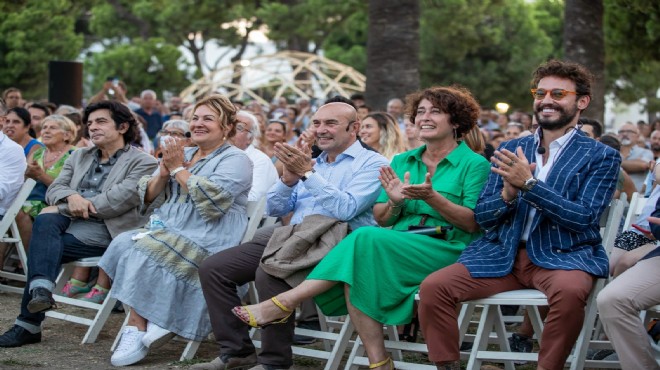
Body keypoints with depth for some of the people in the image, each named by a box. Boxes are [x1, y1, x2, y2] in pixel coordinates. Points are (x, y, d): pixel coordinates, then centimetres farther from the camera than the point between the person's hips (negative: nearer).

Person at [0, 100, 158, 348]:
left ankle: (29, 325, -24)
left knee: (43, 244, -25)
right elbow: (54, 189, 14)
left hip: (105, 232, -5)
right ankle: (41, 290, -44)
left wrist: (70, 207, -12)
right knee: (46, 221, -30)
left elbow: (118, 200, -12)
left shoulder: (143, 163, 1)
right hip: (69, 224, 6)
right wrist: (71, 197, -12)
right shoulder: (79, 157, 24)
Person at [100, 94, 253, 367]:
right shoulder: (184, 154, 20)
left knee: (140, 252, -25)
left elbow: (211, 201, -18)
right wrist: (164, 171, -2)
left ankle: (137, 330, -15)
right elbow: (148, 198, 17)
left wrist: (178, 169, -8)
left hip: (206, 243, -7)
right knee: (123, 244, -20)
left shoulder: (235, 160, -1)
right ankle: (150, 323, -20)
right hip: (168, 233, 7)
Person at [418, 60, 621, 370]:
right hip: (502, 253, 4)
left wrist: (528, 183, -18)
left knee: (569, 290, -38)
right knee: (433, 287, -18)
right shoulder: (510, 150, 14)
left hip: (563, 255, -3)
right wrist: (508, 193, -12)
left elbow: (584, 218, -10)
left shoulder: (601, 157, 3)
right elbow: (481, 217, 11)